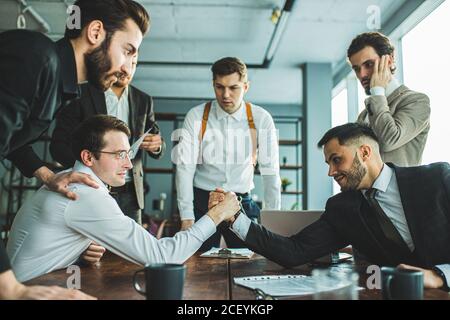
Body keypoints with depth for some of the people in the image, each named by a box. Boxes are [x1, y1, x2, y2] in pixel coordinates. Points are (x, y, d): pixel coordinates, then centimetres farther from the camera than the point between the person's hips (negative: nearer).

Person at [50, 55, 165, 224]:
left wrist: (157, 145, -11)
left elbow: (158, 144, 13)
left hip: (130, 193, 3)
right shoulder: (81, 95, -1)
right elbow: (59, 145, -3)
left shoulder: (143, 100, 10)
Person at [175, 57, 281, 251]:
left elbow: (270, 171, -4)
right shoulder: (196, 117, -6)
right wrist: (186, 217, -15)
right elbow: (185, 167, -9)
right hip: (202, 201, 0)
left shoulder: (261, 119, -5)